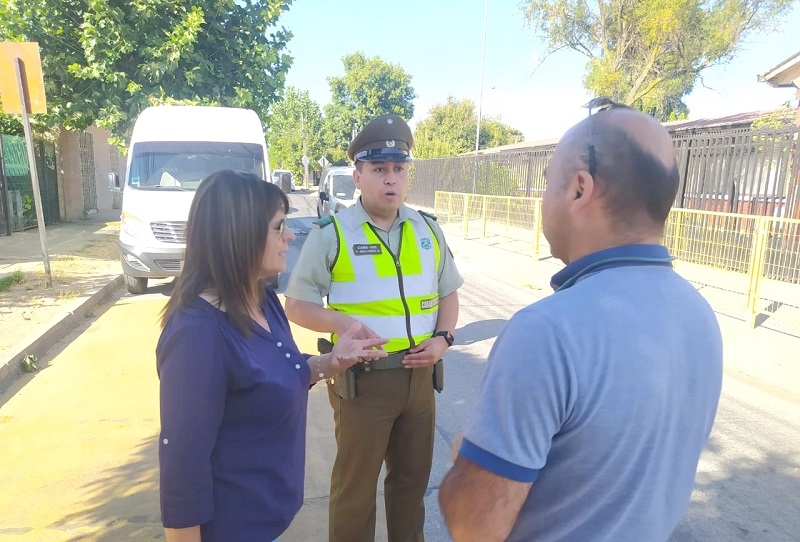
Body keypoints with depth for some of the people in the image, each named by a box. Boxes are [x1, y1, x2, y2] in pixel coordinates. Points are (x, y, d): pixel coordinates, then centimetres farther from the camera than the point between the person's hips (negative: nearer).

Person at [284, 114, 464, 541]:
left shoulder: (428, 230, 6)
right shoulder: (331, 235, -8)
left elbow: (447, 294, 14)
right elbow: (297, 305, -4)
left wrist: (443, 338, -3)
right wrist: (339, 323, -22)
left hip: (418, 375, 5)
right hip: (362, 379, -4)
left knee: (413, 477, 22)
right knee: (355, 486, 13)